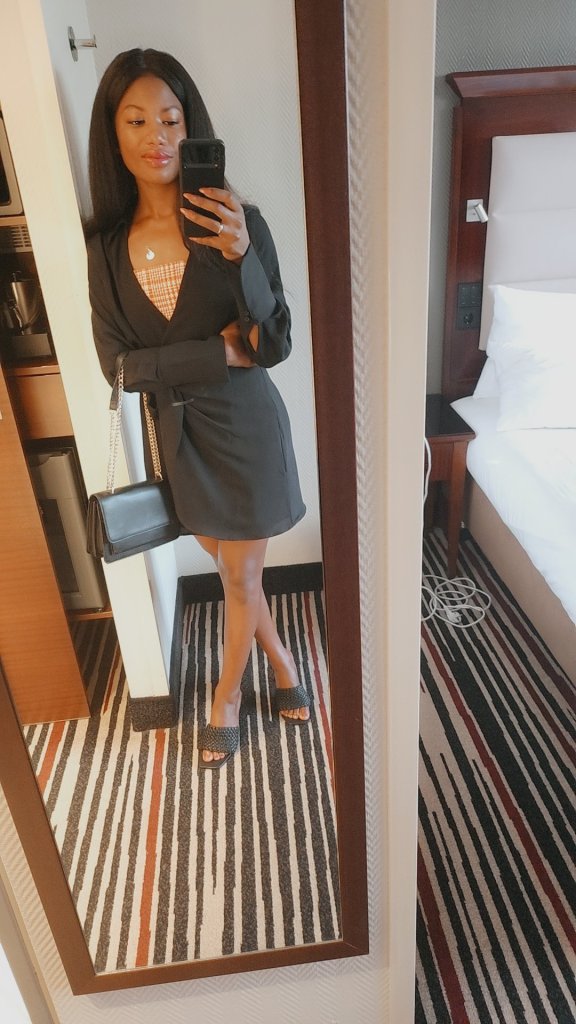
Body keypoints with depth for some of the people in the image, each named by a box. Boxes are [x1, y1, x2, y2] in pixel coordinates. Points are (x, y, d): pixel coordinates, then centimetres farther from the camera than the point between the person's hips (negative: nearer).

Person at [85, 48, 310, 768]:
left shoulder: (236, 221, -12)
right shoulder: (107, 242, -3)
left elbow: (277, 343, -15)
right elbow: (118, 363, -8)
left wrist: (241, 256, -31)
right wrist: (220, 353, -16)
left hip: (244, 425, -3)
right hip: (176, 431, 3)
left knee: (241, 578, 11)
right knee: (232, 568, 19)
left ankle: (227, 698, 38)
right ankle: (281, 662, 47)